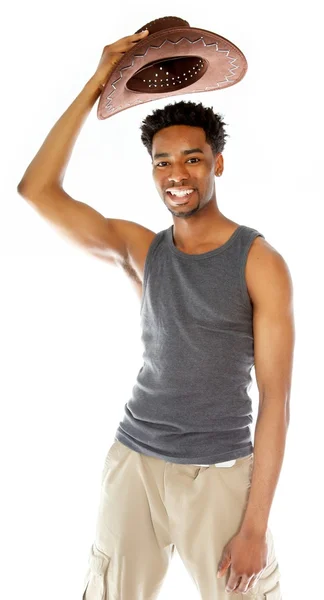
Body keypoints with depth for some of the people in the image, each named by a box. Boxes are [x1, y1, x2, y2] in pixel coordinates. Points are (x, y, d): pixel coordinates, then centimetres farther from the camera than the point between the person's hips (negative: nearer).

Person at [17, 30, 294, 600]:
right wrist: (95, 86, -6)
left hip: (221, 473, -3)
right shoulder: (141, 250, 3)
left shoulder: (260, 262, -8)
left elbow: (275, 396, -10)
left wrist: (256, 525, -12)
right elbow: (37, 190, -4)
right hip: (134, 461, 3)